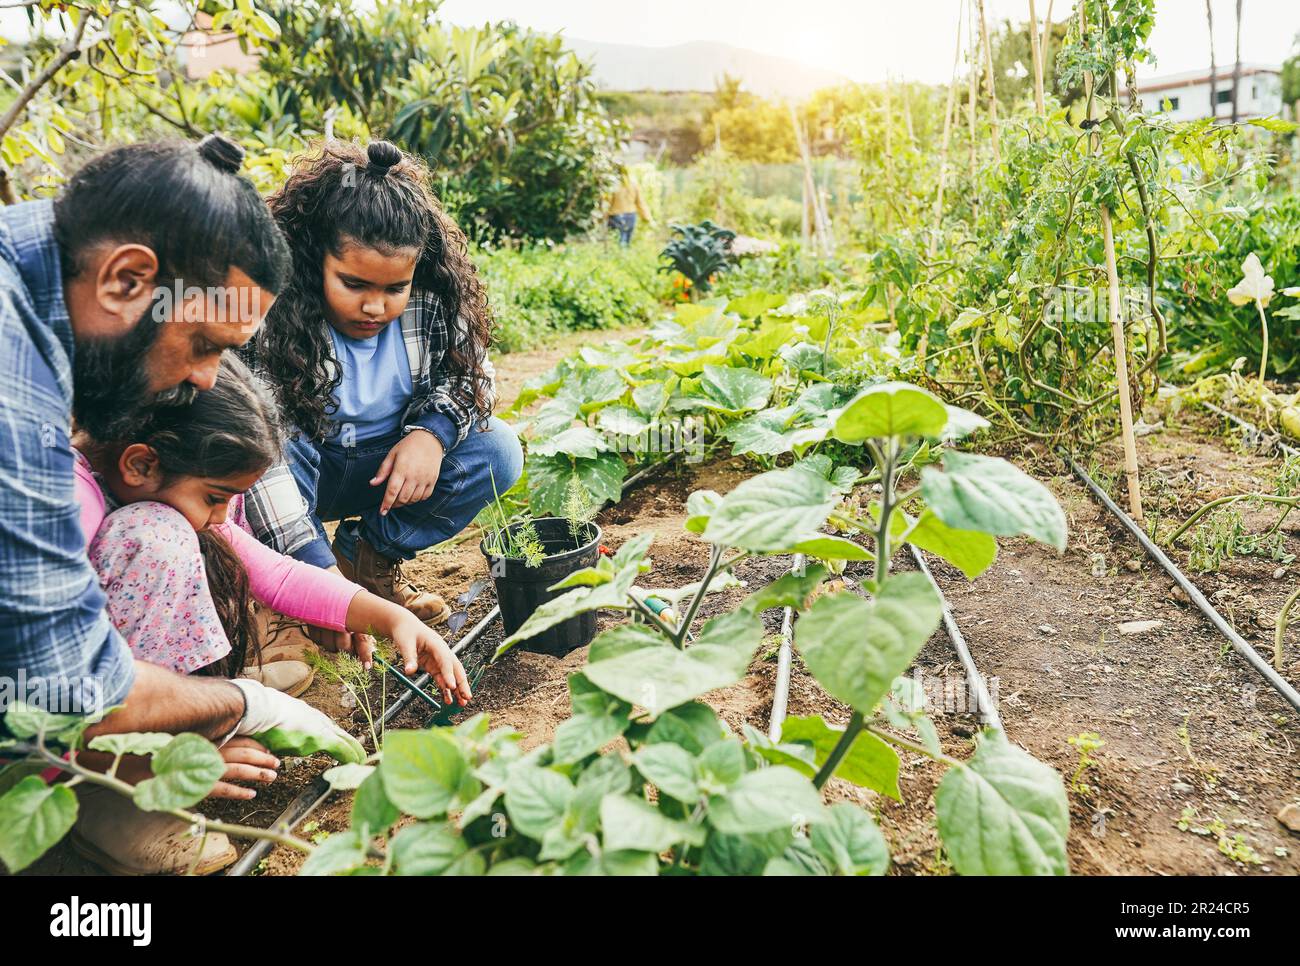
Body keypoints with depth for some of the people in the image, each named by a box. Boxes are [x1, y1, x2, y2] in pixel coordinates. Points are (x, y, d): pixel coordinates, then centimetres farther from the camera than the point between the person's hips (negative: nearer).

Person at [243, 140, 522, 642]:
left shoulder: (433, 302, -16)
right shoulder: (272, 318, -30)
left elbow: (469, 371, 0)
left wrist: (433, 432, -24)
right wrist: (320, 575, -44)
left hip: (390, 467, 4)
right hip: (298, 473, -3)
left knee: (497, 450, -15)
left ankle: (369, 557, -2)